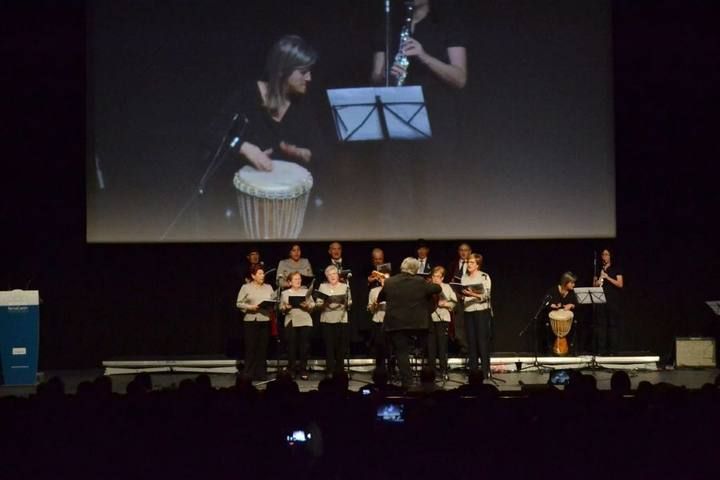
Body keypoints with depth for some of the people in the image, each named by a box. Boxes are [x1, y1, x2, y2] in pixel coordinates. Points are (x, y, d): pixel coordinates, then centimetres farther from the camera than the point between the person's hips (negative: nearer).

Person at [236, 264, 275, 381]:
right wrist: (250, 307, -15)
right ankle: (249, 374, 4)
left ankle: (261, 373, 9)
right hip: (251, 320, -3)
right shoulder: (246, 288, 2)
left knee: (263, 348, 3)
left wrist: (271, 306, -9)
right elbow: (239, 303, -2)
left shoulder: (268, 288, 13)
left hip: (265, 320, 3)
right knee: (251, 348, -2)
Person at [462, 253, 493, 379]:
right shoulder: (464, 277, 11)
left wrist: (473, 294, -28)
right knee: (471, 341, 4)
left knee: (483, 341, -5)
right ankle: (472, 370, 9)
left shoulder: (484, 277, -5)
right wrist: (461, 295, -3)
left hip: (481, 311, -5)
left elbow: (486, 295, -13)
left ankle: (486, 371, -1)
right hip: (468, 312, 5)